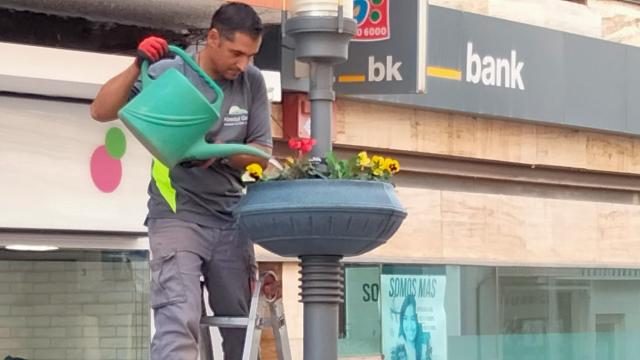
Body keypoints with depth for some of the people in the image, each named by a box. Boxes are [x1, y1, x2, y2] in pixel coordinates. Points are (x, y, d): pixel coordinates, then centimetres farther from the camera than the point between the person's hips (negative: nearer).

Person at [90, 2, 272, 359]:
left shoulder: (251, 82, 2)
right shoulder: (168, 73, -7)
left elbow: (262, 154, 4)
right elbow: (101, 112, -8)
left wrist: (219, 154, -16)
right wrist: (138, 67, -21)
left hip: (231, 219, 4)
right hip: (178, 215, -4)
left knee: (242, 326, 8)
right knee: (179, 321, -18)